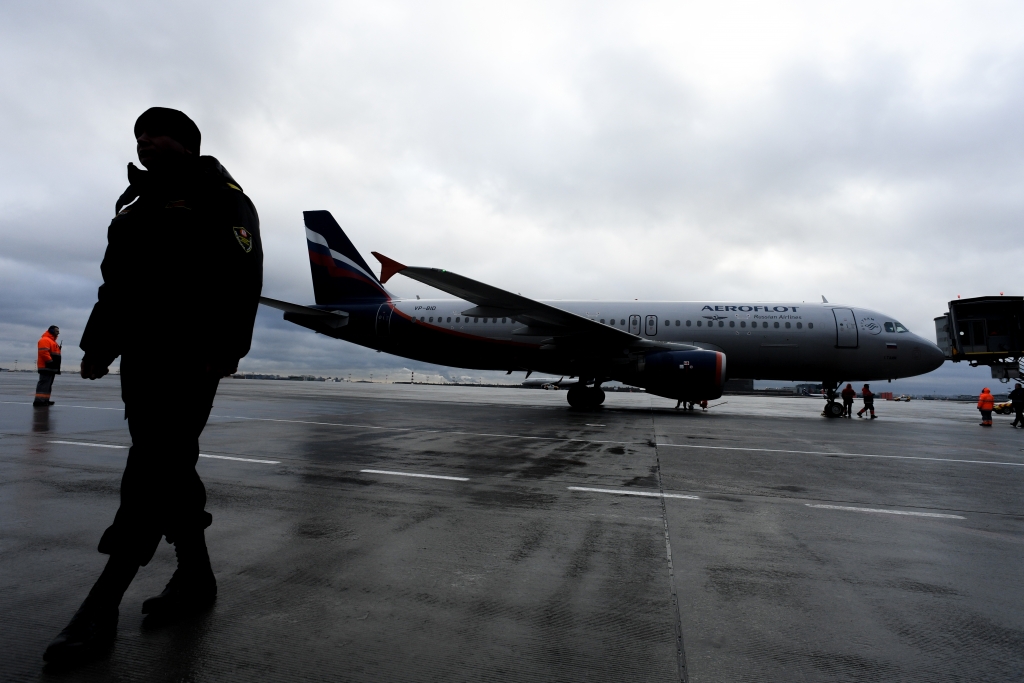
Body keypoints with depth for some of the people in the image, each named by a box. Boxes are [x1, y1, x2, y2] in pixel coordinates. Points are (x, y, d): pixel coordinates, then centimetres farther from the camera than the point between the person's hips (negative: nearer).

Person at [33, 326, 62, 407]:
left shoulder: (52, 341, 24)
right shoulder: (45, 340, -10)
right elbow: (43, 352, -22)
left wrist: (57, 367, 24)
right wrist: (50, 361, -22)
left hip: (51, 367, 11)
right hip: (46, 367, -11)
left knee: (48, 384, 13)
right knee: (44, 383, -15)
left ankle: (45, 400, 17)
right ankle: (39, 400, -18)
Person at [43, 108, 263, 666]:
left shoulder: (219, 198, -1)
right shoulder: (138, 206, 24)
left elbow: (241, 279, -14)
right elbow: (117, 285, 23)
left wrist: (222, 350, -22)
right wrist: (98, 344, 15)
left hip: (189, 357, -8)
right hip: (142, 355, 9)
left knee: (156, 466, -10)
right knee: (169, 466, 10)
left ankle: (102, 606, -5)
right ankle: (196, 577, 21)